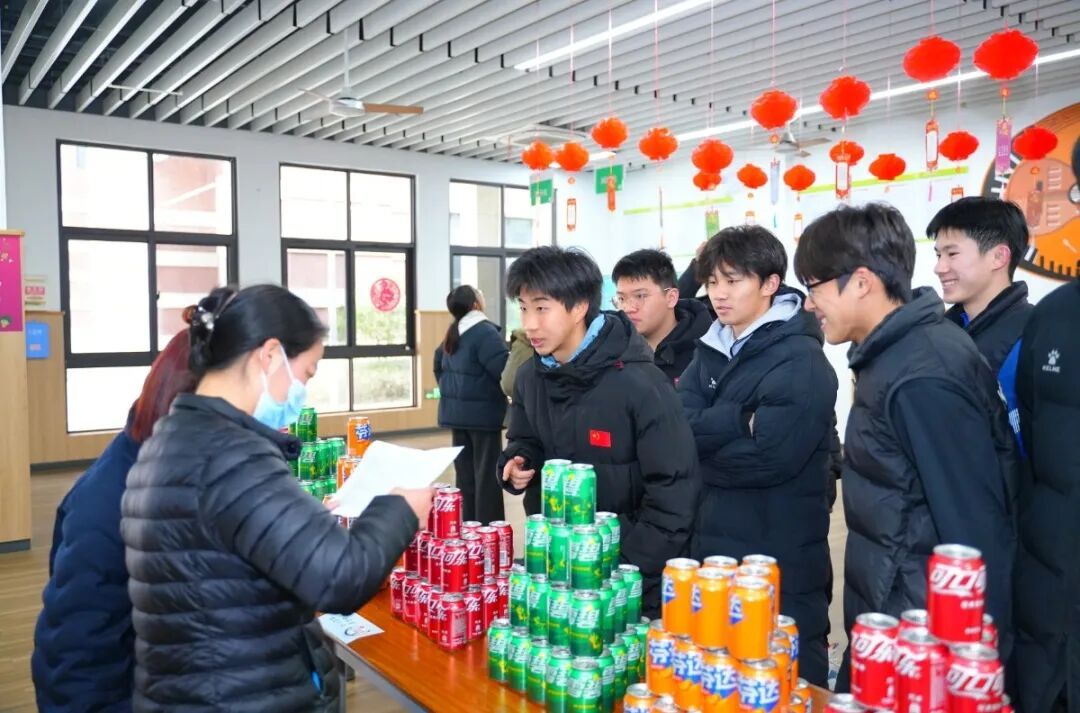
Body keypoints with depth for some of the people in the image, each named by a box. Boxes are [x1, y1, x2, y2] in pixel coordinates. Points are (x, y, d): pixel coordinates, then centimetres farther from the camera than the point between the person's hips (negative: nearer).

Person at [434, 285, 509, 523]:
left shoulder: (452, 333, 12)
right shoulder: (485, 332, -16)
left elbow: (439, 364, 25)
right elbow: (506, 371, -23)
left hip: (456, 411, 8)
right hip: (482, 413, -8)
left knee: (464, 472, 14)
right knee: (486, 475, -2)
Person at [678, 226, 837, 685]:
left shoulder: (801, 359, -13)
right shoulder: (712, 349, 8)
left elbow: (770, 454, -24)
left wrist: (705, 436, -10)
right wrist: (742, 420, -17)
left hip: (778, 561, -7)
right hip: (712, 547, 7)